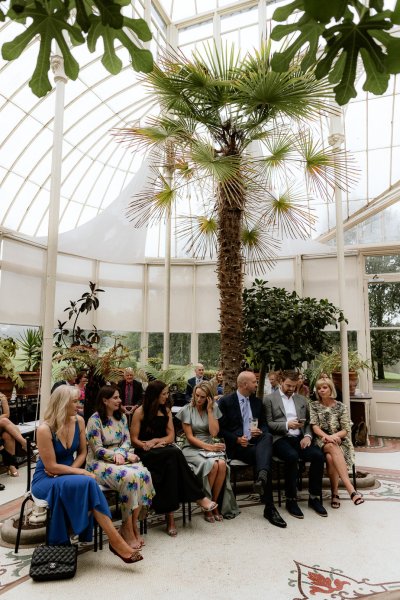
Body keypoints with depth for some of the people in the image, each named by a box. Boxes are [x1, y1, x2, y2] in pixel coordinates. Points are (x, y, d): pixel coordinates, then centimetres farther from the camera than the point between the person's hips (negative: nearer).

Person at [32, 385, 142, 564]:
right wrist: (80, 472, -21)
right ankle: (115, 541, -29)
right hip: (45, 480, -5)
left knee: (87, 485, -33)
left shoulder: (78, 421, -3)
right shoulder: (44, 429, -21)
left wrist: (69, 471, -11)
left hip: (66, 475, 5)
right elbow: (51, 466, -18)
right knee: (87, 483, -33)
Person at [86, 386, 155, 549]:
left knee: (144, 474, -25)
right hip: (99, 463, -6)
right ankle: (128, 529, -15)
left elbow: (127, 440, 8)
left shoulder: (121, 417, 9)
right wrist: (127, 455, -20)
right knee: (129, 477, -32)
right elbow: (98, 450, -14)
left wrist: (120, 453, -15)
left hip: (120, 459, 6)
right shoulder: (95, 420, -11)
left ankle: (132, 525, -11)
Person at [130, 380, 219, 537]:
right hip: (146, 453, -4)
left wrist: (156, 440, -9)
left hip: (165, 452, 4)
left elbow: (171, 436, 9)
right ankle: (198, 497, -29)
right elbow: (134, 439, -2)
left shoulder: (166, 411, 14)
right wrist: (146, 445, -18)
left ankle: (170, 515, -31)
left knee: (172, 462, -33)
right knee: (174, 453, -33)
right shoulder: (140, 412, 0)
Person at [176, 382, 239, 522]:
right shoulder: (187, 410, -2)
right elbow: (189, 437, -5)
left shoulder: (214, 409, 6)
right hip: (192, 448, -3)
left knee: (222, 464, -29)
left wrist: (209, 410, -9)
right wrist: (209, 447, -15)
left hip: (211, 446, 3)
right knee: (212, 465, -31)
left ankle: (214, 504, -10)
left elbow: (214, 432, -5)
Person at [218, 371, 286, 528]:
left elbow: (264, 424, 22)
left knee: (268, 436, -33)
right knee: (263, 457, -33)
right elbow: (220, 428, -1)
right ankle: (269, 507, -33)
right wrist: (237, 439, -15)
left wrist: (261, 431, -4)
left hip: (256, 442, 4)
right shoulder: (225, 401, 1)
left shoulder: (257, 401, 18)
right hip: (237, 446, -4)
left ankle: (262, 476, -53)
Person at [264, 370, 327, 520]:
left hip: (299, 438, 4)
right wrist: (287, 425, -15)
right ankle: (291, 500, -16)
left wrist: (307, 436, -2)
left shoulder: (302, 399, 20)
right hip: (280, 439, -4)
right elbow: (268, 424, -2)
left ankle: (314, 497, -5)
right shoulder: (269, 399, 5)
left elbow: (308, 422, 18)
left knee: (318, 455, -23)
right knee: (292, 456, -34)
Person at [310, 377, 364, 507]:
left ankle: (335, 493, -21)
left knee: (330, 457, -34)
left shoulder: (340, 407, 5)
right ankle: (350, 488, -42)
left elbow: (346, 430, 2)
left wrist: (334, 436, -18)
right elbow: (314, 426, -3)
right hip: (321, 441, 0)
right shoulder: (314, 406, 7)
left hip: (339, 440, 0)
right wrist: (326, 436, -22)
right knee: (333, 448, -36)